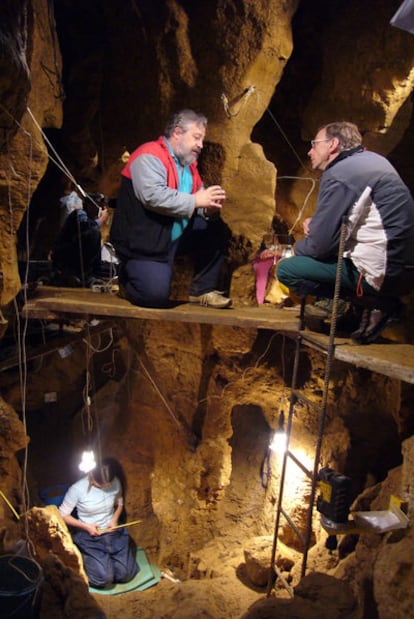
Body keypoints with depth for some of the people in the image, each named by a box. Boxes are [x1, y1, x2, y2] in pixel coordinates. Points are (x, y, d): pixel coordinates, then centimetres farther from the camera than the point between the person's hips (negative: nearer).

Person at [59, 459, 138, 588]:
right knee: (104, 579, -19)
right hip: (89, 536, -3)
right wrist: (86, 526, -18)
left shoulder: (115, 483, -9)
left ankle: (108, 557, 21)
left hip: (113, 532, 4)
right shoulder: (77, 489, -21)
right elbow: (62, 515, -9)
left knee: (126, 574, -8)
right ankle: (86, 558, 11)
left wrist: (114, 520, -8)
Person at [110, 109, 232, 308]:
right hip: (144, 241, -9)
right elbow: (153, 196, -29)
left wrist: (209, 209, -9)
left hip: (177, 235, 9)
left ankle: (202, 290, 8)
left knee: (216, 230, 1)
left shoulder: (188, 163, 14)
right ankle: (128, 275, 12)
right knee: (156, 295, -23)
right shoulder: (150, 156, -13)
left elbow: (195, 206, 15)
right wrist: (195, 200, -24)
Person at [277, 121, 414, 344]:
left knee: (286, 269, -11)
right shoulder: (371, 159, 14)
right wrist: (316, 224, 9)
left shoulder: (339, 175, -15)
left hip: (384, 274, -10)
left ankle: (375, 304, -6)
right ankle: (382, 301, 10)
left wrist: (296, 249, 6)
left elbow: (319, 245, -16)